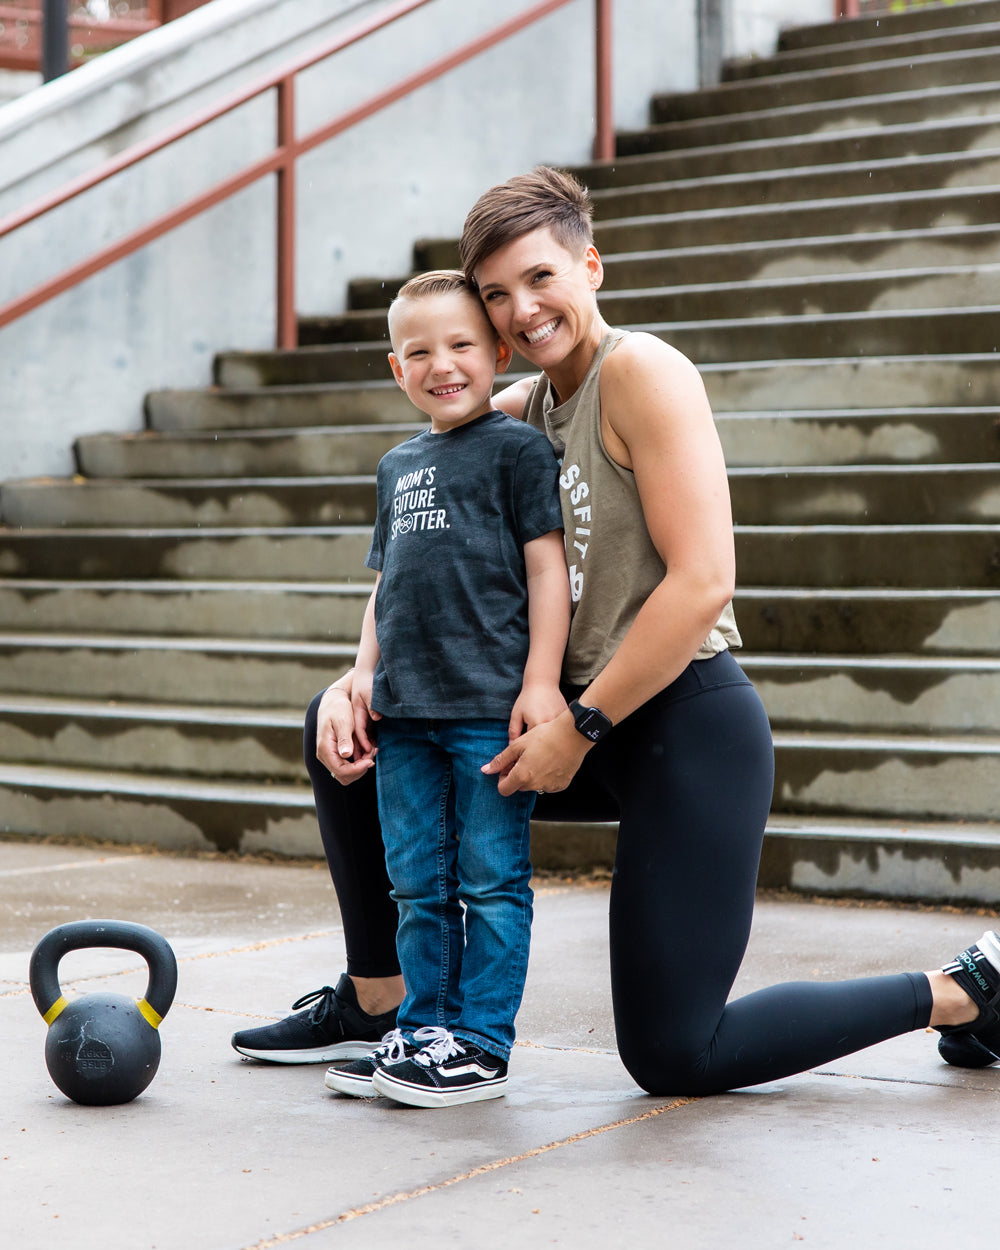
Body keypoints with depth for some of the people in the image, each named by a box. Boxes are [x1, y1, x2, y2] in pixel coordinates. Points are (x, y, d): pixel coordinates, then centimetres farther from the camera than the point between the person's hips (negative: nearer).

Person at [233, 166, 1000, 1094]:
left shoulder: (641, 371, -13)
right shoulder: (512, 415, 11)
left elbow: (702, 583, -20)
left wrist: (578, 727, -15)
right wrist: (357, 682, -4)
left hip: (684, 728, -8)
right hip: (584, 725, 8)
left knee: (672, 1059, -5)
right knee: (344, 729, 9)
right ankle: (377, 1000, 20)